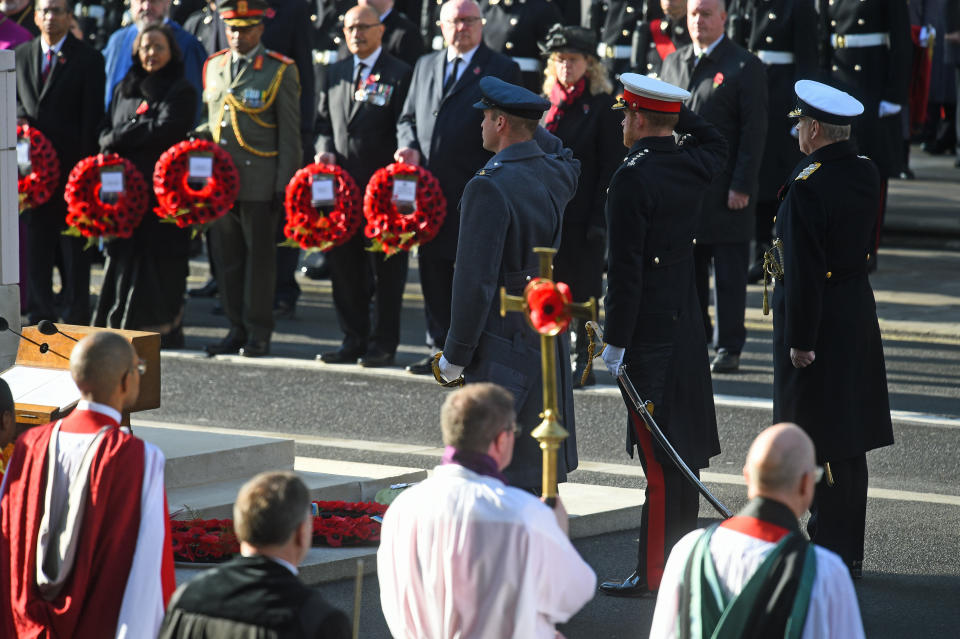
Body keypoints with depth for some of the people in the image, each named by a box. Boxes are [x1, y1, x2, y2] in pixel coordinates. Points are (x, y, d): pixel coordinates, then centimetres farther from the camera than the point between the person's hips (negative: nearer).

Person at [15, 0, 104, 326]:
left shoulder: (88, 59, -1)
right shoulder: (20, 55, 12)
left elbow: (92, 117, -5)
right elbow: (13, 98, 19)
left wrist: (86, 166, -11)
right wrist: (21, 116, -5)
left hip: (71, 163, -4)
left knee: (73, 245, 0)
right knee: (35, 243, 6)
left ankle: (76, 319, 6)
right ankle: (39, 316, 13)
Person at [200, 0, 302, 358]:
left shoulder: (280, 71, -3)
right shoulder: (214, 66, 13)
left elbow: (289, 133, -4)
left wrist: (284, 184, -9)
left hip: (259, 181, -5)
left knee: (259, 258, 1)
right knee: (226, 258, 8)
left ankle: (258, 333, 8)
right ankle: (237, 330, 16)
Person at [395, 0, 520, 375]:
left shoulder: (502, 70, 1)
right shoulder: (425, 67, 17)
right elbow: (407, 117, 23)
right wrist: (409, 147, 1)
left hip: (476, 193, -6)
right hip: (428, 188, 6)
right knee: (434, 273, 10)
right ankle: (441, 350, 18)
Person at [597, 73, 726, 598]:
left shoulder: (632, 178, -17)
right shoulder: (692, 167, 5)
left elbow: (625, 266, -20)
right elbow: (716, 145, 32)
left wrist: (615, 339, -14)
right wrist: (676, 110, 23)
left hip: (648, 332, -8)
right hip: (686, 325, 8)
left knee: (658, 456, -7)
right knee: (680, 451, 14)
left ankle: (652, 574, -4)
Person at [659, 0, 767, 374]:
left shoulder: (744, 67, -4)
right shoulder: (673, 63, 14)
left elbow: (754, 132, -8)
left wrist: (742, 187, -13)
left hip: (725, 192, -5)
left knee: (729, 275, 0)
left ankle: (729, 348, 6)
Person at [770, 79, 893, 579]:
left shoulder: (807, 186, -21)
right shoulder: (867, 173, 4)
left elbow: (803, 270, -22)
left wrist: (799, 341, -17)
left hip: (819, 318, -8)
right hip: (858, 310, 8)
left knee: (820, 443, -1)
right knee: (849, 442, 15)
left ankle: (833, 555, 3)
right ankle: (847, 548, 23)